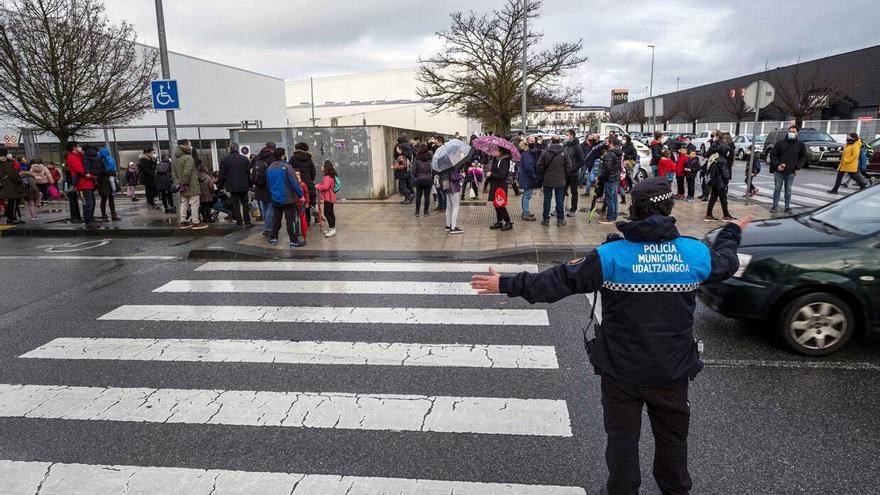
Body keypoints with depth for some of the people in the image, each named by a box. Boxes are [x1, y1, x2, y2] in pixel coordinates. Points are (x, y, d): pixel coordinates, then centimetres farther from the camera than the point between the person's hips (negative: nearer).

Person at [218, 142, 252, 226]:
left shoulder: (224, 159, -4)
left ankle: (239, 222, 3)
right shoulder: (244, 158, 3)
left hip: (232, 186, -2)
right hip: (244, 185, 2)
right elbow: (249, 173, 6)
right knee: (245, 203, 8)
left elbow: (222, 175, -2)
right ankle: (247, 221, 7)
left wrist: (220, 185, 9)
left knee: (235, 204, 3)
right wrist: (250, 185, 13)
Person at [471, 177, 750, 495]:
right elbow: (725, 263, 14)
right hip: (673, 370, 3)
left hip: (622, 370, -3)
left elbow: (558, 281, -16)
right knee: (673, 435, 24)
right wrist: (732, 231, 36)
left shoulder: (611, 255, -18)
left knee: (622, 436, 16)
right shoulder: (696, 252, -8)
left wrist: (507, 285, -7)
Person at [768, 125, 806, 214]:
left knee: (788, 190, 8)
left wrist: (797, 167, -3)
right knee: (777, 189, 4)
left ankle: (787, 207, 14)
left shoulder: (800, 145, 4)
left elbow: (803, 157, 9)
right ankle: (775, 206, 10)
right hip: (779, 171, 0)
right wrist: (777, 165, -11)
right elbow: (773, 154, 2)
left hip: (791, 172, 1)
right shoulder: (780, 143, 0)